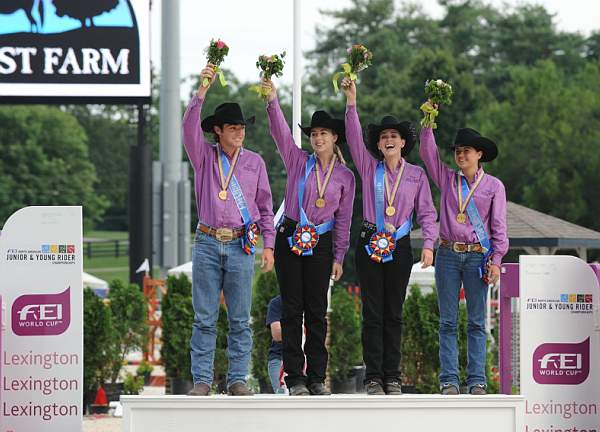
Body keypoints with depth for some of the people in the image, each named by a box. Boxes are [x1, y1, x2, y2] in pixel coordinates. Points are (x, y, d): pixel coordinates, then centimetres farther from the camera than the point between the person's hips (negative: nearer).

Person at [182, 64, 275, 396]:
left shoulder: (254, 162, 10)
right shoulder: (204, 156, 8)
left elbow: (265, 206, 12)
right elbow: (189, 126, -9)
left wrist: (268, 245, 6)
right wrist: (203, 90, -18)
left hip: (241, 244, 1)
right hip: (208, 243, -1)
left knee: (240, 318, 1)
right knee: (204, 318, -1)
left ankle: (237, 380, 4)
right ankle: (201, 380, 0)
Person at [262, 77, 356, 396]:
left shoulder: (345, 176, 7)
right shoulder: (298, 161, 4)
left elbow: (343, 219, 9)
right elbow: (280, 132, -9)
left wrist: (339, 256, 6)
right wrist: (272, 100, -23)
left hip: (321, 242, 1)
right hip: (290, 238, -1)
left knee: (317, 310, 3)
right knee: (292, 308, -1)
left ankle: (317, 377, 7)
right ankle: (295, 377, 0)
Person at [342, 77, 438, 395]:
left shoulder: (416, 175, 8)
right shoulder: (370, 167, 7)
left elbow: (427, 212, 6)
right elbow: (354, 137, -4)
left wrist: (428, 244, -7)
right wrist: (351, 101, -14)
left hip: (400, 247, 1)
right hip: (370, 245, -1)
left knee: (394, 313, 4)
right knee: (373, 313, -3)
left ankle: (392, 377, 6)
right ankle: (373, 377, -3)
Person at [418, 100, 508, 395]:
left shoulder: (493, 186, 5)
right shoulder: (447, 178, 12)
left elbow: (499, 227, 2)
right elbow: (427, 152, 7)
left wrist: (495, 260, -5)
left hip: (477, 256, -2)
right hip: (448, 254, 2)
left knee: (476, 322, -1)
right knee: (448, 321, 0)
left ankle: (476, 381, 0)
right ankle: (449, 380, 0)